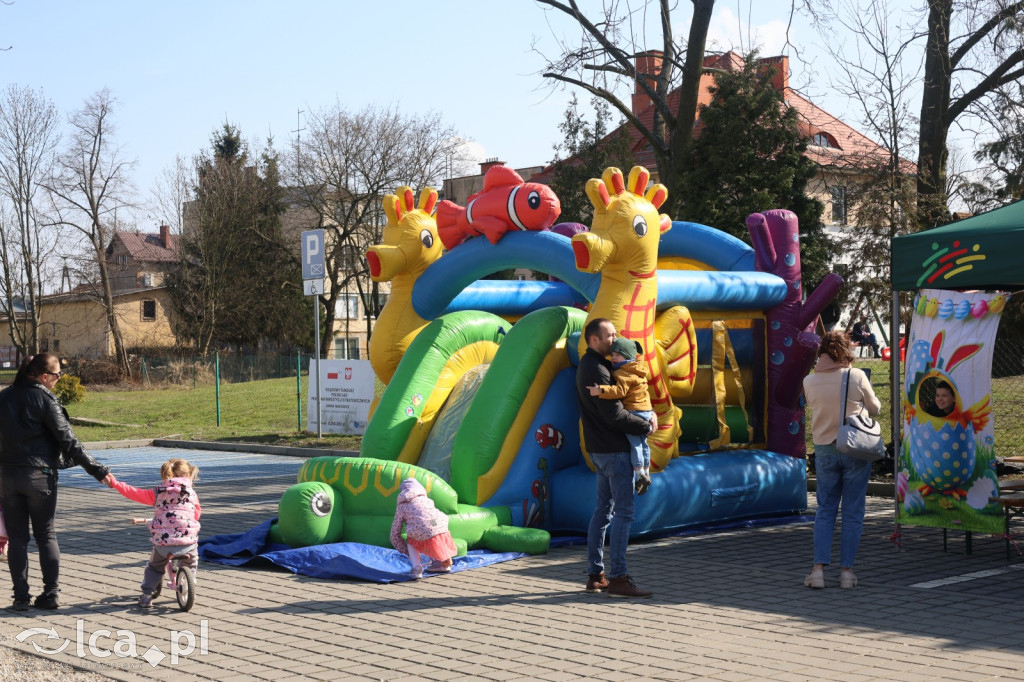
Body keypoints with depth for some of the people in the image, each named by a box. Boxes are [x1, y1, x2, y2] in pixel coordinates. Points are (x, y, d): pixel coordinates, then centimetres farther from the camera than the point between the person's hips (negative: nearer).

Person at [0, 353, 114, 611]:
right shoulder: (45, 399, -11)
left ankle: (21, 597, 7)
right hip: (39, 476, -3)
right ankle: (51, 594, 8)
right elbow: (68, 441, -12)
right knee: (46, 535, 8)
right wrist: (97, 470, -9)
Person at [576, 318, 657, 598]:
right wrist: (647, 427, -10)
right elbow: (615, 414, -23)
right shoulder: (596, 370, -18)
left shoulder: (592, 365, 15)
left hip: (600, 449, 11)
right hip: (614, 449, -11)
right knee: (624, 512, -8)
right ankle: (618, 578, -8)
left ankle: (595, 575, 18)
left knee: (604, 509, 14)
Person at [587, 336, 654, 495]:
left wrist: (601, 391, -35)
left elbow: (620, 391, -29)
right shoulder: (637, 370, 17)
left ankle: (640, 474, -7)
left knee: (634, 442, -6)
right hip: (646, 410, 10)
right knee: (642, 443, 16)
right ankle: (646, 474, 24)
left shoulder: (623, 373, -15)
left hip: (634, 411, -10)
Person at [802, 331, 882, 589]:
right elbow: (874, 408, 2)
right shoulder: (857, 376, -10)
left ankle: (819, 568, 1)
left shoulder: (810, 382, -5)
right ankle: (846, 570, 6)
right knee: (853, 512, 6)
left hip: (824, 450, 2)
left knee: (825, 510, 10)